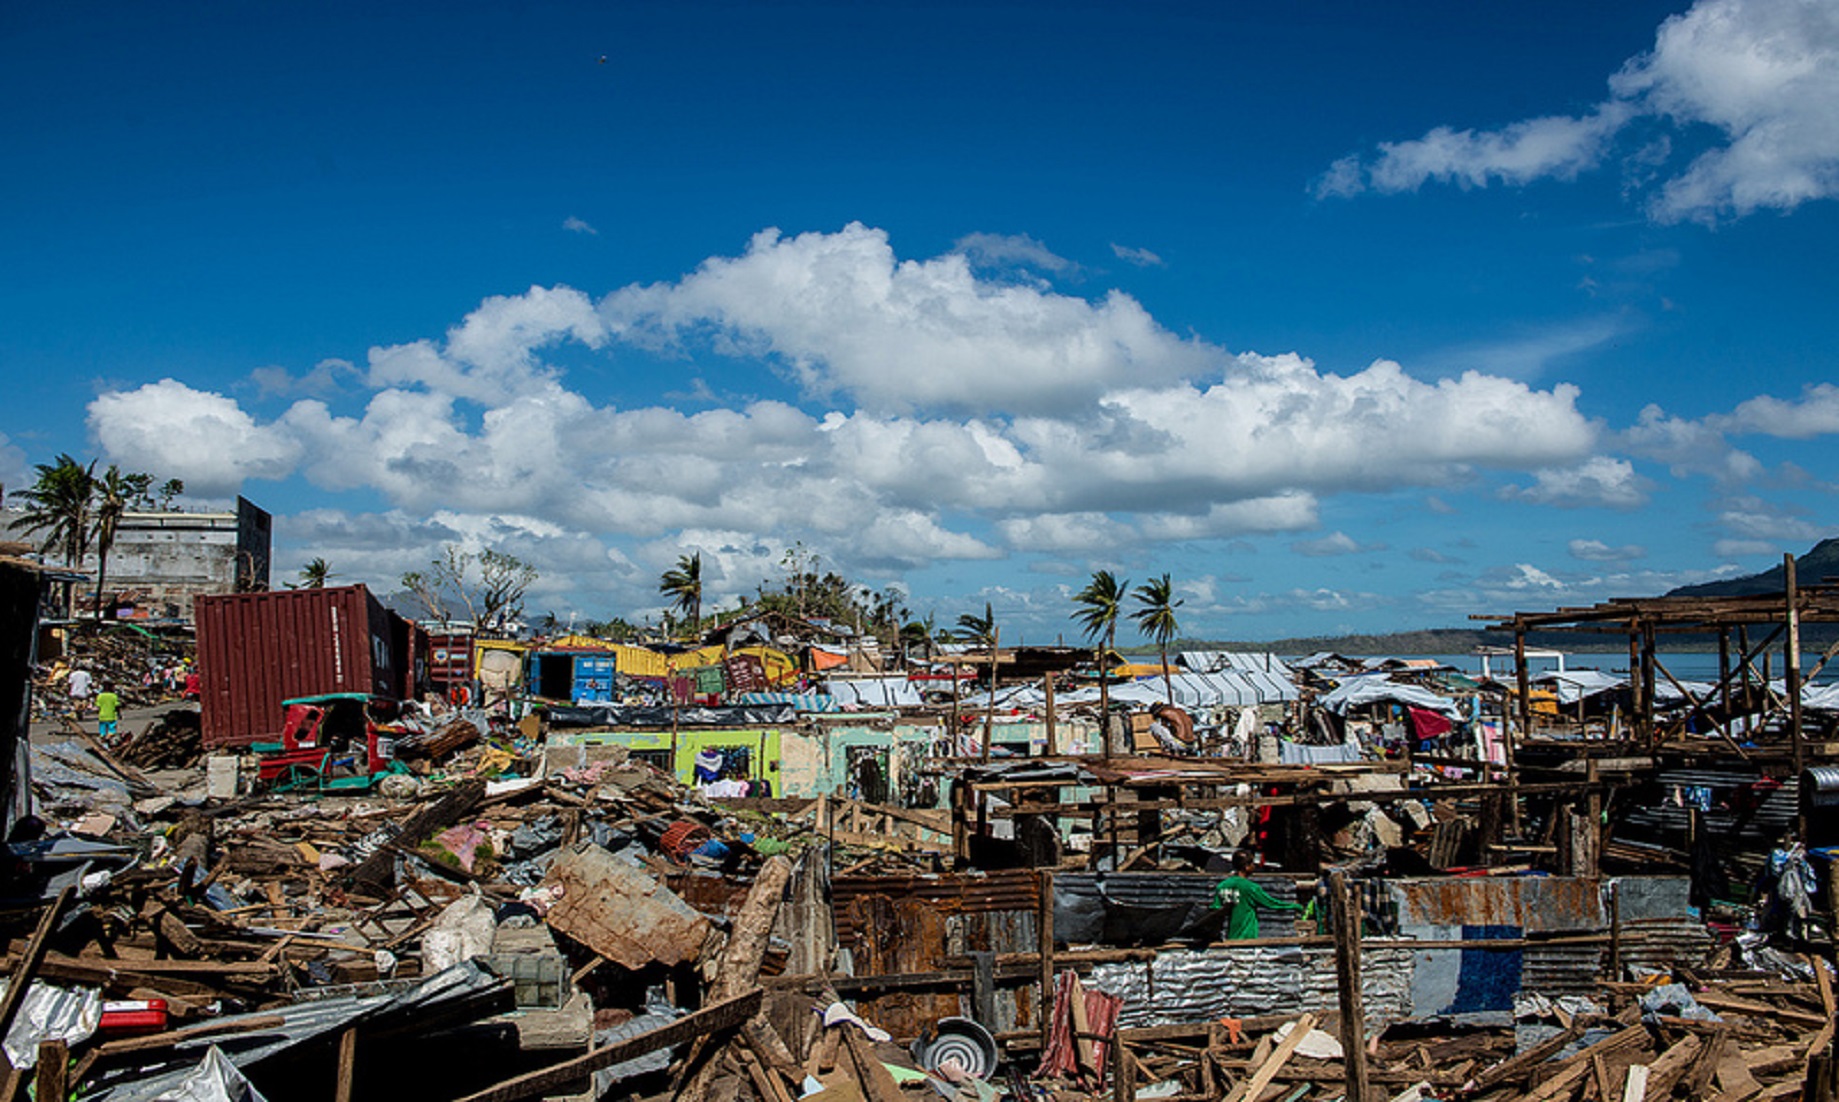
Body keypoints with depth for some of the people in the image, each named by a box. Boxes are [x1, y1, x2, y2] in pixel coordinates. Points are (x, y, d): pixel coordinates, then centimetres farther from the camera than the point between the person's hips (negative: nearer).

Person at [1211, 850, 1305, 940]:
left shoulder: (1221, 887, 3)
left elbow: (1215, 911, 2)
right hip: (1246, 937, -5)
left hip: (1229, 938, 6)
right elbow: (1271, 903, -3)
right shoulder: (1250, 887, -11)